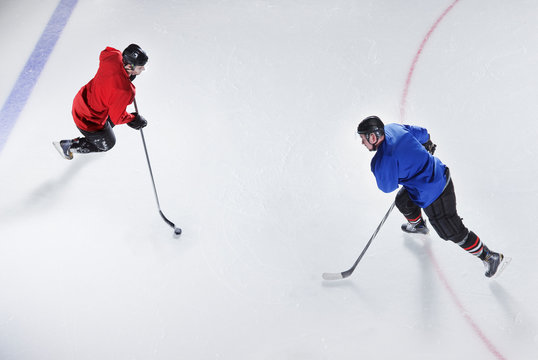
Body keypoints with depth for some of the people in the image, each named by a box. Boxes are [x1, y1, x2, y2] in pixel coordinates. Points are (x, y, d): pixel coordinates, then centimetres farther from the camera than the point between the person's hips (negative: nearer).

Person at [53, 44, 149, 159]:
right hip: (89, 121, -8)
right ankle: (68, 146, 25)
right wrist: (134, 119, -7)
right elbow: (117, 117, -23)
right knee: (107, 144, 21)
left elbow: (104, 53, 10)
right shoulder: (124, 90, -39)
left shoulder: (114, 56, -19)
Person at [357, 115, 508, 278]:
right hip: (438, 173, 10)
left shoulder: (384, 160, -28)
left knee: (453, 232, 6)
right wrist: (427, 144, 35)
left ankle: (491, 257, 21)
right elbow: (421, 133, 13)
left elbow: (387, 187, -15)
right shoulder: (391, 128, -3)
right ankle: (418, 225, 59)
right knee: (402, 201, 30)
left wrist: (378, 168, 2)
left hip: (433, 194, -10)